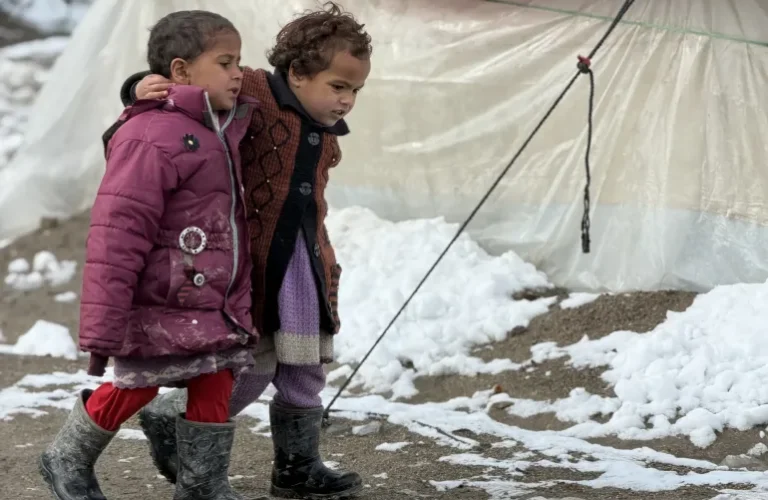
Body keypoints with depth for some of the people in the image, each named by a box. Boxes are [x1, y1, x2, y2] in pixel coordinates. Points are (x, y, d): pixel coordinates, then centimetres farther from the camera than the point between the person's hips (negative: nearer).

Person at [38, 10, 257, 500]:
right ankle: (69, 461, 25)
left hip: (215, 307, 8)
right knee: (135, 387, 3)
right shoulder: (151, 139, -22)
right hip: (157, 308, -8)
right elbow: (117, 235, -24)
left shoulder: (219, 133, 9)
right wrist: (101, 328, -24)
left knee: (215, 386, 7)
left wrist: (239, 305, 23)